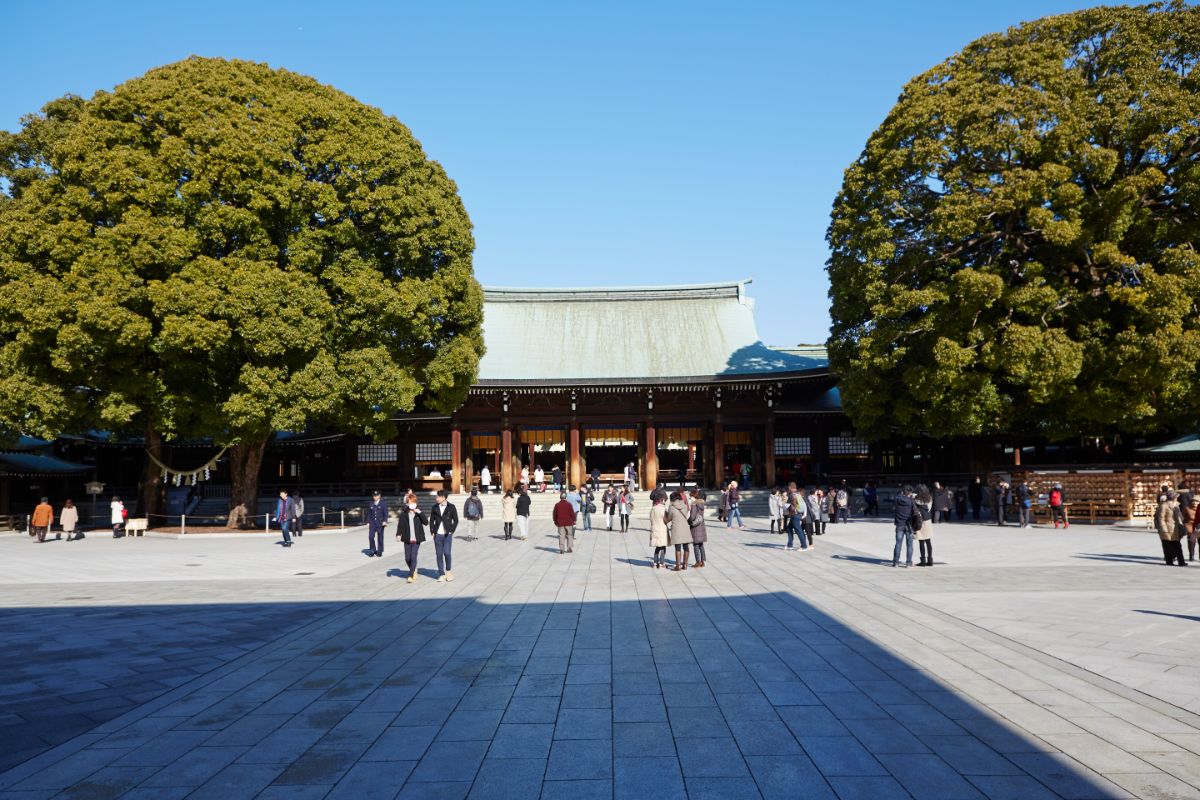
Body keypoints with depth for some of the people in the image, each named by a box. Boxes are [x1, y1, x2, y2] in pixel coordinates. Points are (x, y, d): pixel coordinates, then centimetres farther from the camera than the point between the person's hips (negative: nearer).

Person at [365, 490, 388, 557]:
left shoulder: (383, 504, 0)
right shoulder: (371, 504, 10)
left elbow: (385, 513, -4)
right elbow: (369, 514, 14)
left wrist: (385, 521, -16)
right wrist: (368, 522, 7)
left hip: (380, 523, -2)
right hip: (372, 523, 2)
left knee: (380, 538, 3)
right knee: (371, 536, -9)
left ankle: (379, 552, 13)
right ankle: (372, 550, 5)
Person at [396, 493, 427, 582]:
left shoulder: (418, 513, 1)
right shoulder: (403, 514, 2)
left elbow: (426, 522, -9)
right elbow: (400, 525, -3)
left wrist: (420, 513, -17)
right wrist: (398, 534, -18)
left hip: (416, 539, -2)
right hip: (407, 539, 2)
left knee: (413, 557, -9)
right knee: (407, 558, 7)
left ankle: (411, 575, -2)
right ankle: (414, 570, 34)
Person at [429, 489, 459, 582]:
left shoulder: (451, 507, -2)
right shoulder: (435, 507, 7)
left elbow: (456, 520, 3)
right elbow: (431, 520, 12)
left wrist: (451, 530, -5)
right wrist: (432, 531, 3)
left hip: (447, 534, -3)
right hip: (437, 535, 3)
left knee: (447, 553, -10)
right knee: (439, 554, 2)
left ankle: (448, 571, 15)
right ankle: (441, 575, 9)